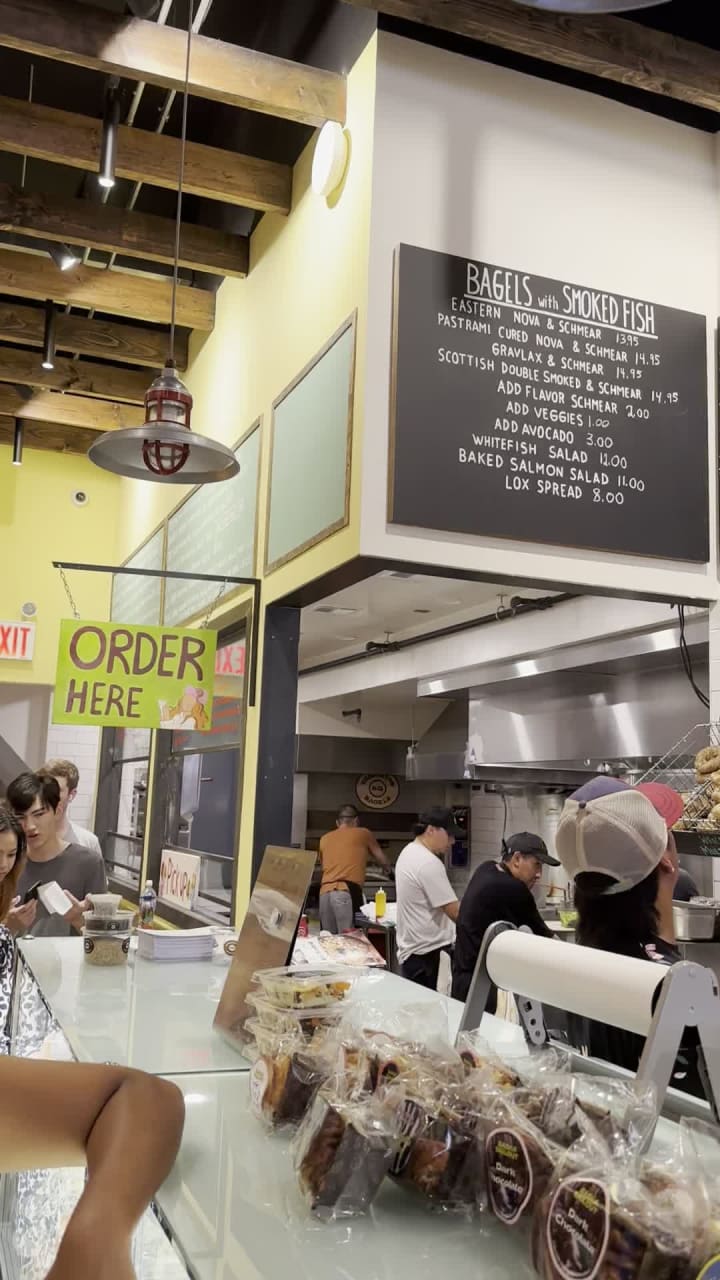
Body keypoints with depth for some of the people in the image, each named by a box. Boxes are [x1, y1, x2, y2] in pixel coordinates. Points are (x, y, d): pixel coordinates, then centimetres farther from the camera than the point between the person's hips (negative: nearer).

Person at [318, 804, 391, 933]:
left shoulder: (325, 839, 22)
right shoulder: (363, 833, 16)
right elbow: (383, 861, 30)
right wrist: (388, 870, 52)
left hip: (325, 893, 4)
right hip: (347, 892, -4)